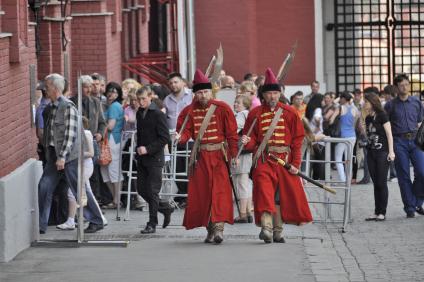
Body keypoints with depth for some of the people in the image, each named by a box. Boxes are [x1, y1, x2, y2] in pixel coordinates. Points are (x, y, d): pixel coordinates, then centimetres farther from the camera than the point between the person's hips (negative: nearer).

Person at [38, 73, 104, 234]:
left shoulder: (68, 107, -15)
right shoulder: (53, 107, 12)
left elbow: (71, 134, -20)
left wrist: (62, 157, -23)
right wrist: (48, 152, 18)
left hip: (69, 156, -8)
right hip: (53, 155, 8)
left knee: (79, 190, -1)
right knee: (44, 187, 2)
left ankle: (96, 221, 10)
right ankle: (41, 225, 6)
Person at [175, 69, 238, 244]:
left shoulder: (222, 108, -3)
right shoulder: (190, 111, 4)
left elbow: (232, 133, -2)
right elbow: (187, 131, 1)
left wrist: (234, 155, -6)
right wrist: (180, 138, -22)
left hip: (219, 155, -3)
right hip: (200, 157, 3)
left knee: (220, 190, -13)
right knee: (201, 192, 4)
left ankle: (219, 226, -19)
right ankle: (210, 229, 15)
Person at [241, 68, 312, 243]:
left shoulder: (289, 113, 5)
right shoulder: (256, 113, 4)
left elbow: (297, 140, 4)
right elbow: (252, 140, 6)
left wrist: (295, 163, -3)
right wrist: (247, 142, -19)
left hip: (285, 161, 2)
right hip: (264, 160, -2)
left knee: (282, 195, 6)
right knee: (264, 190, -20)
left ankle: (277, 231, 16)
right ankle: (266, 227, -29)